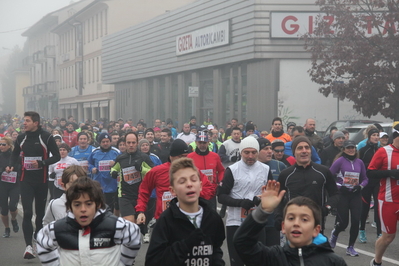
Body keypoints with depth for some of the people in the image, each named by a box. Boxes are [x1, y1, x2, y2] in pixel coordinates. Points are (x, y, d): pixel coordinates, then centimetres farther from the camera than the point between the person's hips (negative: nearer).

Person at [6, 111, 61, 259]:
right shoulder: (21, 138, 3)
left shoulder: (46, 137, -8)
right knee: (27, 212, -10)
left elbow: (57, 156, -7)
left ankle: (38, 234, 36)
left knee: (40, 210, 13)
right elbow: (15, 154, 19)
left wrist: (42, 163, -21)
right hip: (26, 179, 1)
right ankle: (28, 245, -13)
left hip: (42, 180, -1)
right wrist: (12, 166, 0)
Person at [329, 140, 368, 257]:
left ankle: (350, 247, 11)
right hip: (342, 194, -3)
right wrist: (339, 187, -14)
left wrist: (360, 186, -4)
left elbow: (365, 179, 14)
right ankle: (335, 233, 35)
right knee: (343, 222, -2)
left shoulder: (359, 162, 6)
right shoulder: (340, 161, -6)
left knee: (355, 221, -5)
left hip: (355, 195, 3)